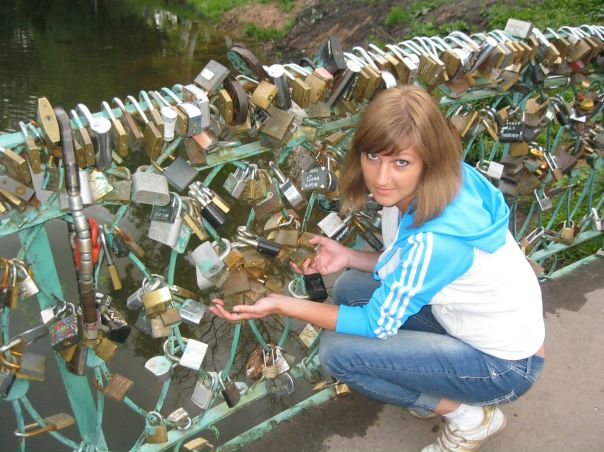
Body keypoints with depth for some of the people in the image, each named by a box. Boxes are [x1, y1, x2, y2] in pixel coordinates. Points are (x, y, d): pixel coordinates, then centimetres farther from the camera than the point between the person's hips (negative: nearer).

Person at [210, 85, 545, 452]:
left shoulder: (435, 238, -35)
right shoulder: (441, 184, -11)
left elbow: (378, 325, -22)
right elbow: (409, 267, 4)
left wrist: (281, 305, -22)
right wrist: (348, 257, -10)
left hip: (505, 365, -8)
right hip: (473, 321, 8)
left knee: (338, 351, -16)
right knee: (351, 289, 2)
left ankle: (470, 416, 1)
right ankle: (438, 389, 11)